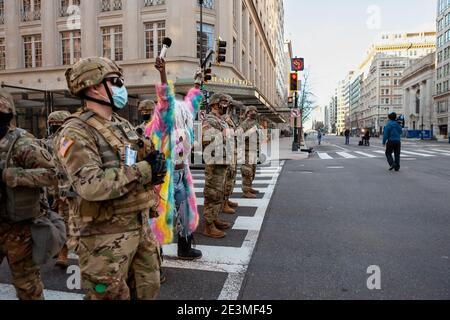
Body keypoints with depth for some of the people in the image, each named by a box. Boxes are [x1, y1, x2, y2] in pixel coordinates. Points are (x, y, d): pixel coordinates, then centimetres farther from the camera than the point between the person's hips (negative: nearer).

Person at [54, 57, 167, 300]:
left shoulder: (124, 125, 12)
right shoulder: (75, 132, -14)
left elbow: (146, 165, 14)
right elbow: (91, 185, -29)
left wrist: (154, 159, -9)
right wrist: (142, 171, -22)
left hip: (142, 225, 8)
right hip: (106, 235, -7)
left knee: (147, 292, 21)